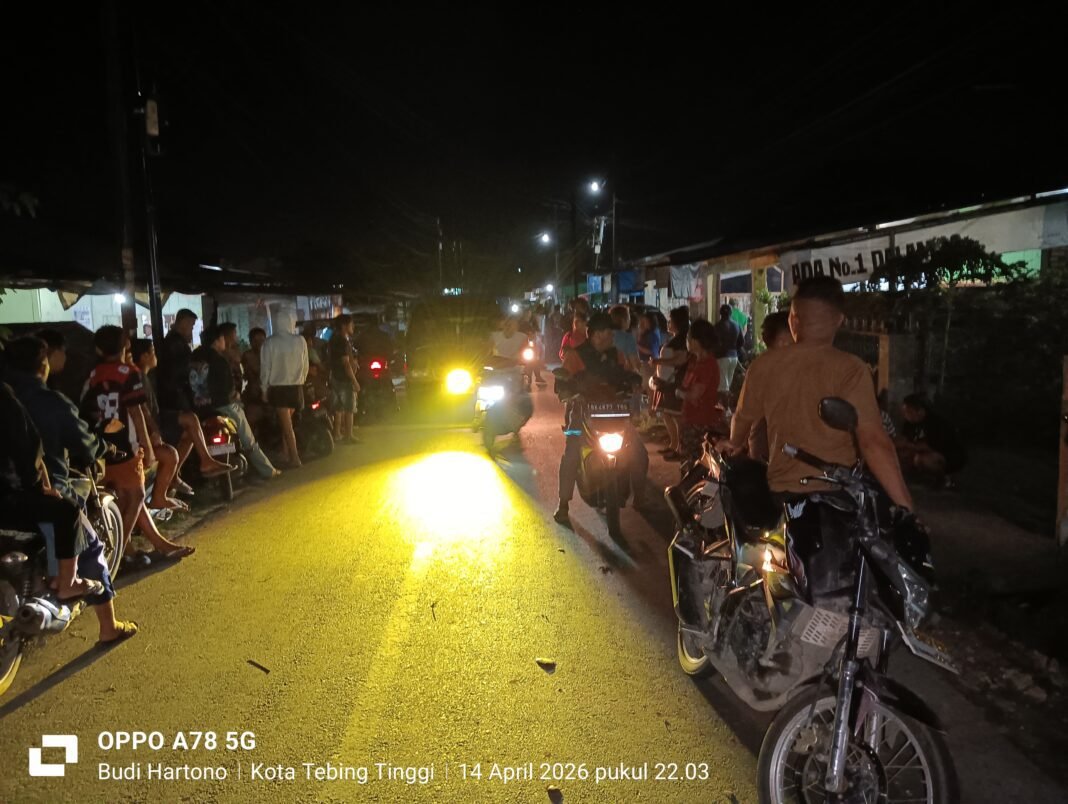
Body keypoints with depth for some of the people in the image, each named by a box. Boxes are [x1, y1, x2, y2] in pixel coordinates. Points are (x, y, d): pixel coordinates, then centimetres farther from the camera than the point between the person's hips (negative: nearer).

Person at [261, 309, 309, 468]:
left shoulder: (270, 343, -8)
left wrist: (265, 387, 7)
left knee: (286, 425, -1)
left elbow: (265, 368, -4)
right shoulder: (300, 341, -3)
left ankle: (294, 458, -4)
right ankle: (289, 456, 15)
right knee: (286, 423, 15)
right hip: (296, 387, 3)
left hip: (278, 387, -2)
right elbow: (305, 366, 3)